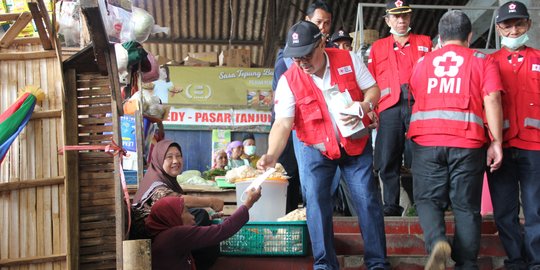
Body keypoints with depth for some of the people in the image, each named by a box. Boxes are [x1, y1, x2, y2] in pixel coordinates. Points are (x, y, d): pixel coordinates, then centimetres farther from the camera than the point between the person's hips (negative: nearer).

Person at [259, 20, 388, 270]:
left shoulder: (348, 60, -11)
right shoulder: (289, 81, -15)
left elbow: (373, 90, -1)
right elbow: (283, 123, -22)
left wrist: (363, 107, -24)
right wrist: (272, 155, -39)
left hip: (356, 143, 0)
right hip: (316, 149, 0)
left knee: (368, 200, -2)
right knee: (316, 203, -7)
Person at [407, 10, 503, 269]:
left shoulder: (422, 62, 18)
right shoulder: (483, 61, 8)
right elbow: (492, 99, -4)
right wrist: (496, 142, -4)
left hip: (426, 141, 1)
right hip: (467, 143, -1)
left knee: (428, 199, 9)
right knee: (466, 206, 7)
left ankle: (437, 242, -17)